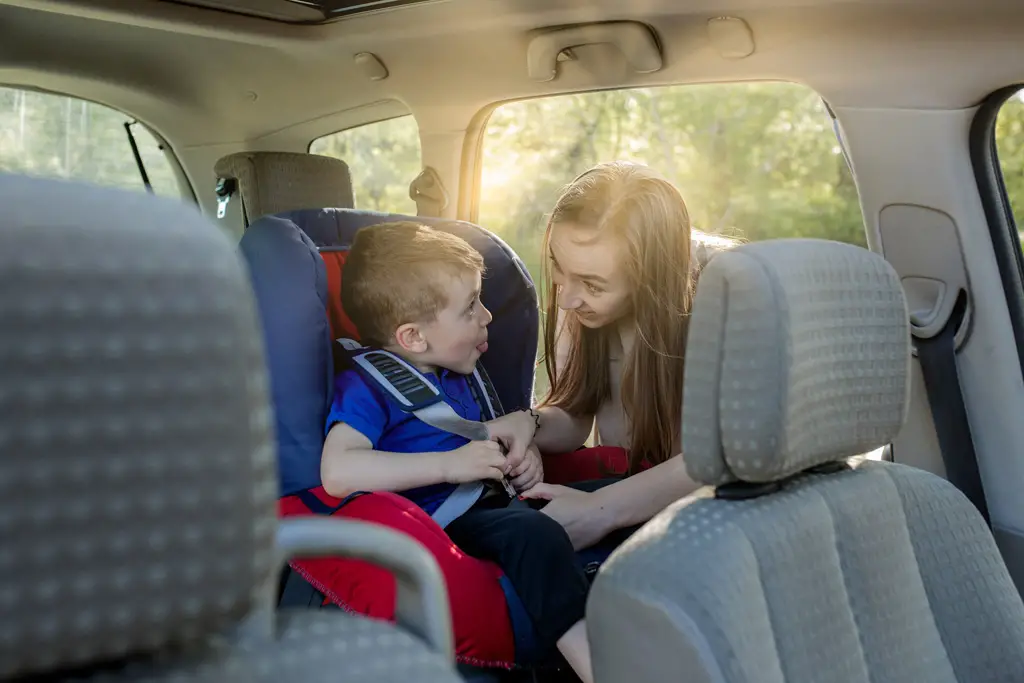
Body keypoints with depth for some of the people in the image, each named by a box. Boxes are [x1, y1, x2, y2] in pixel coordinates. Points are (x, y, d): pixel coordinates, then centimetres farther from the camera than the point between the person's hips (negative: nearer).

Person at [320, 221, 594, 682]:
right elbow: (337, 472, -24)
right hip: (440, 521, -9)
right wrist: (450, 464, -25)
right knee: (535, 534, -34)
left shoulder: (455, 375, 18)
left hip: (490, 502, 9)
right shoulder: (365, 385, -8)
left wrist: (520, 426, 8)